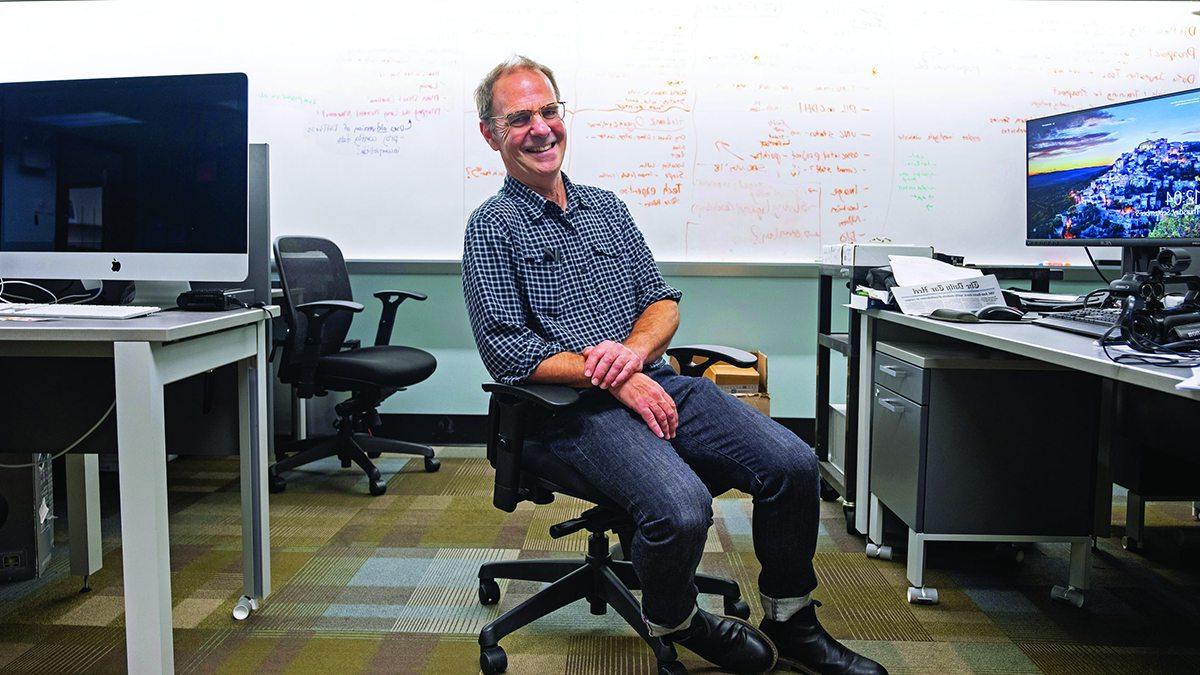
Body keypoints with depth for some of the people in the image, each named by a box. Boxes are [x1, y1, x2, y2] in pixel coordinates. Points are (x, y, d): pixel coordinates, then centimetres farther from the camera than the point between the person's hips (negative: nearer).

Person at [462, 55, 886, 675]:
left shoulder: (605, 206, 19)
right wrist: (618, 384, -15)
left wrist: (634, 350, -9)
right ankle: (671, 618, 5)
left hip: (658, 381, 6)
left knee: (793, 463, -13)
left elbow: (664, 302, 15)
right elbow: (507, 352, -8)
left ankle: (791, 624, 10)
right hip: (578, 408, -5)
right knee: (682, 507, -30)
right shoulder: (492, 227, 2)